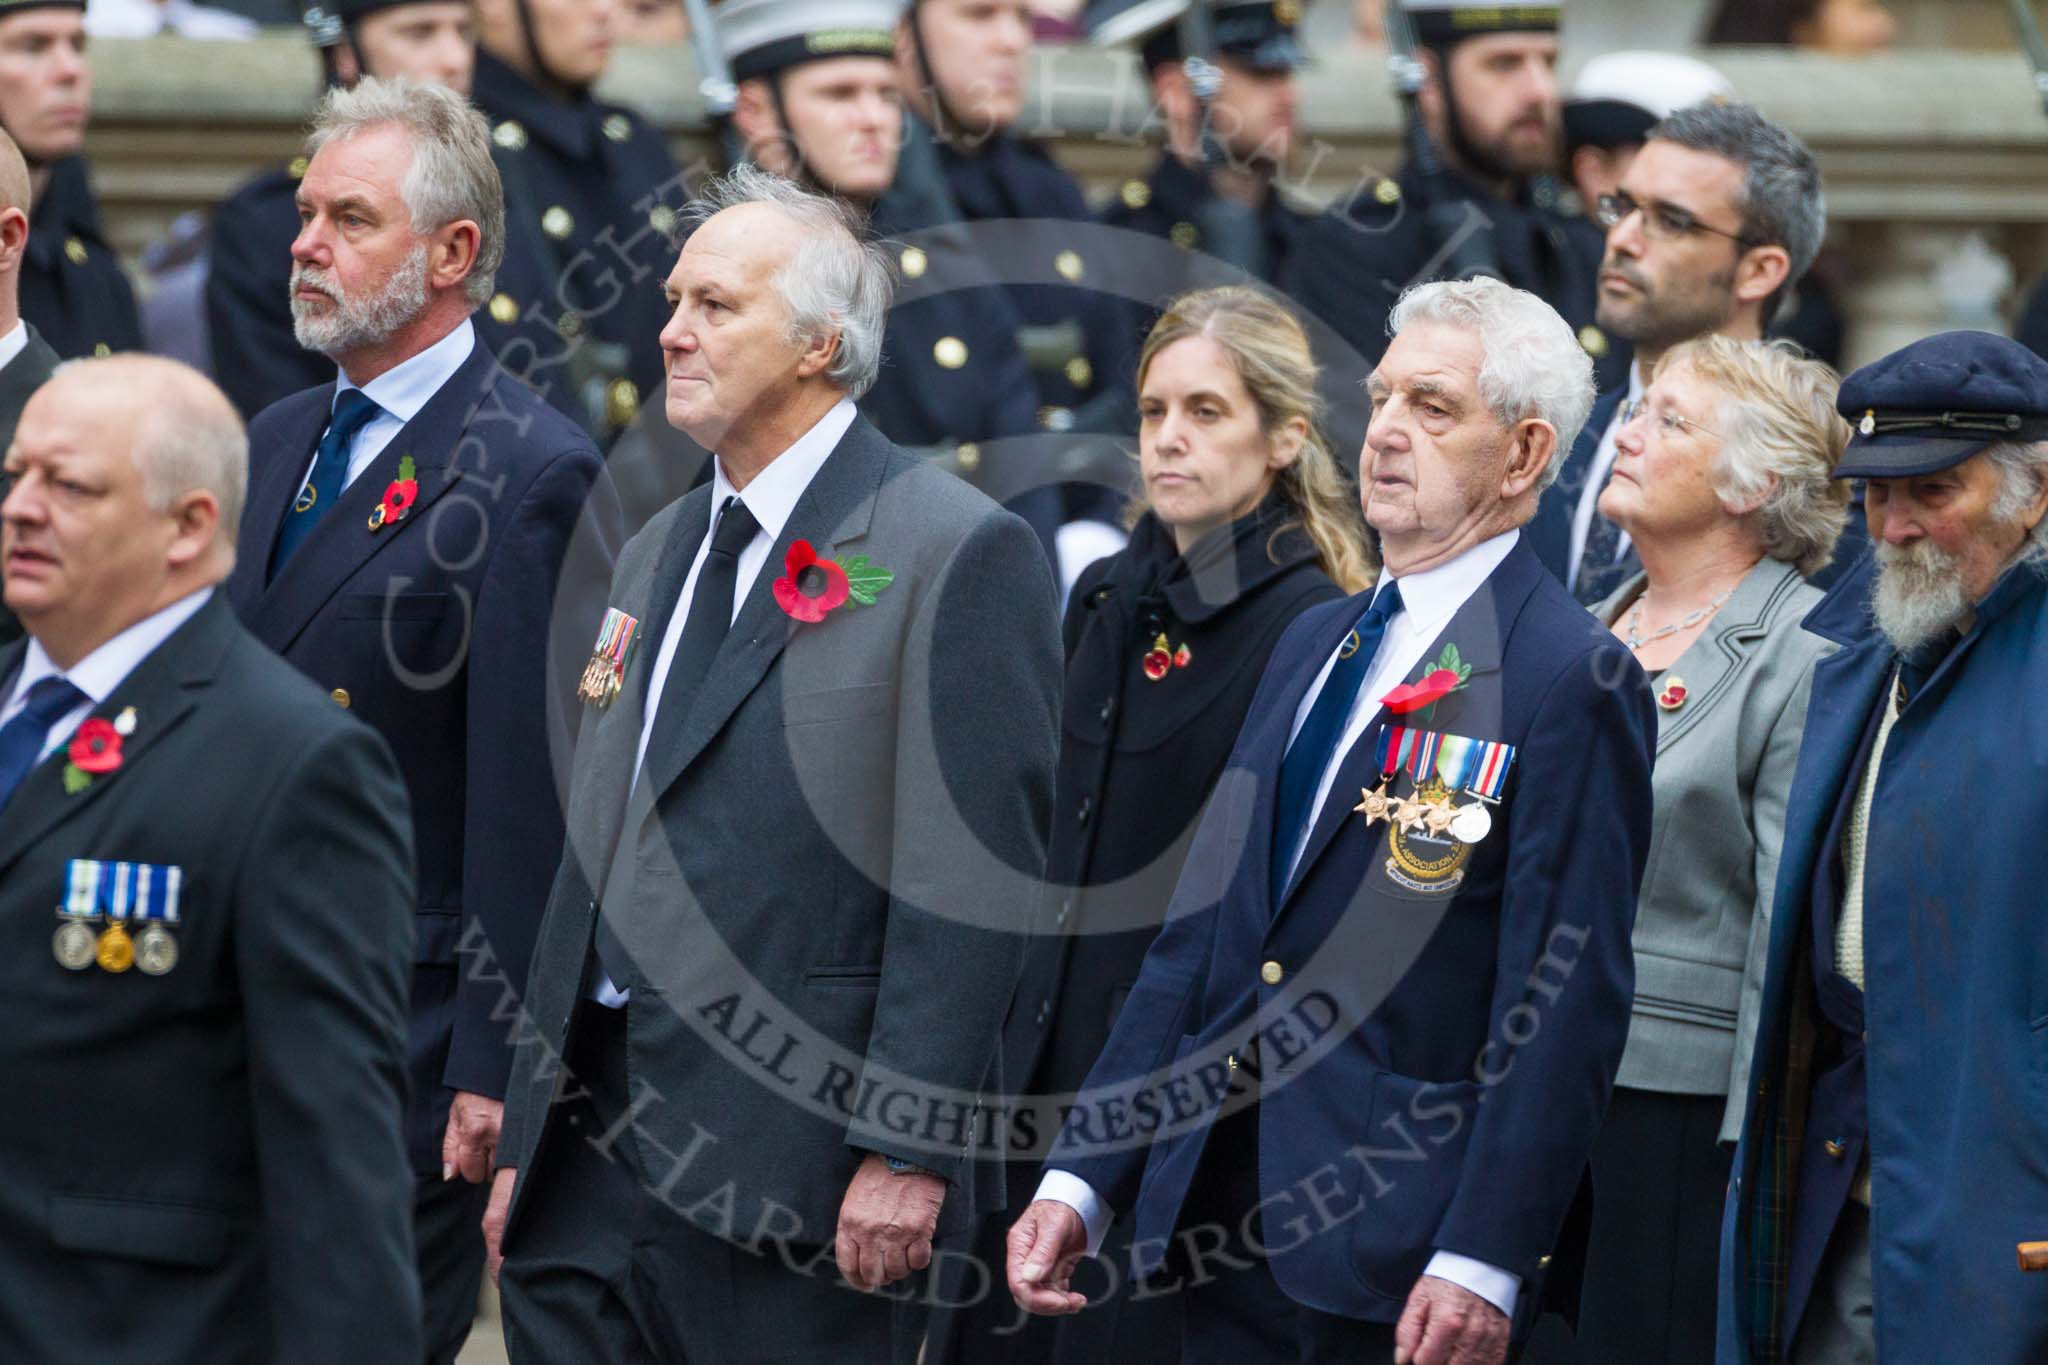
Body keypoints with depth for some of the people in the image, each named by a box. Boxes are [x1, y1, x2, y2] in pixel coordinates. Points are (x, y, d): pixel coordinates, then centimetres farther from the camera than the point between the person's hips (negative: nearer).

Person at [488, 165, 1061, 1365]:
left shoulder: (959, 553, -8)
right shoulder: (661, 550, 18)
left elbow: (970, 882, -14)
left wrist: (908, 1152, -18)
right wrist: (529, 1132, 17)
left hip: (792, 1181, -7)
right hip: (596, 1154, 7)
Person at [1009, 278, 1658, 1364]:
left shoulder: (1571, 680, -9)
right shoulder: (1316, 643, 16)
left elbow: (1567, 1001, -14)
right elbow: (1201, 936, 15)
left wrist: (1484, 1264, -20)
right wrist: (1080, 1180, 8)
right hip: (1224, 1217, 7)